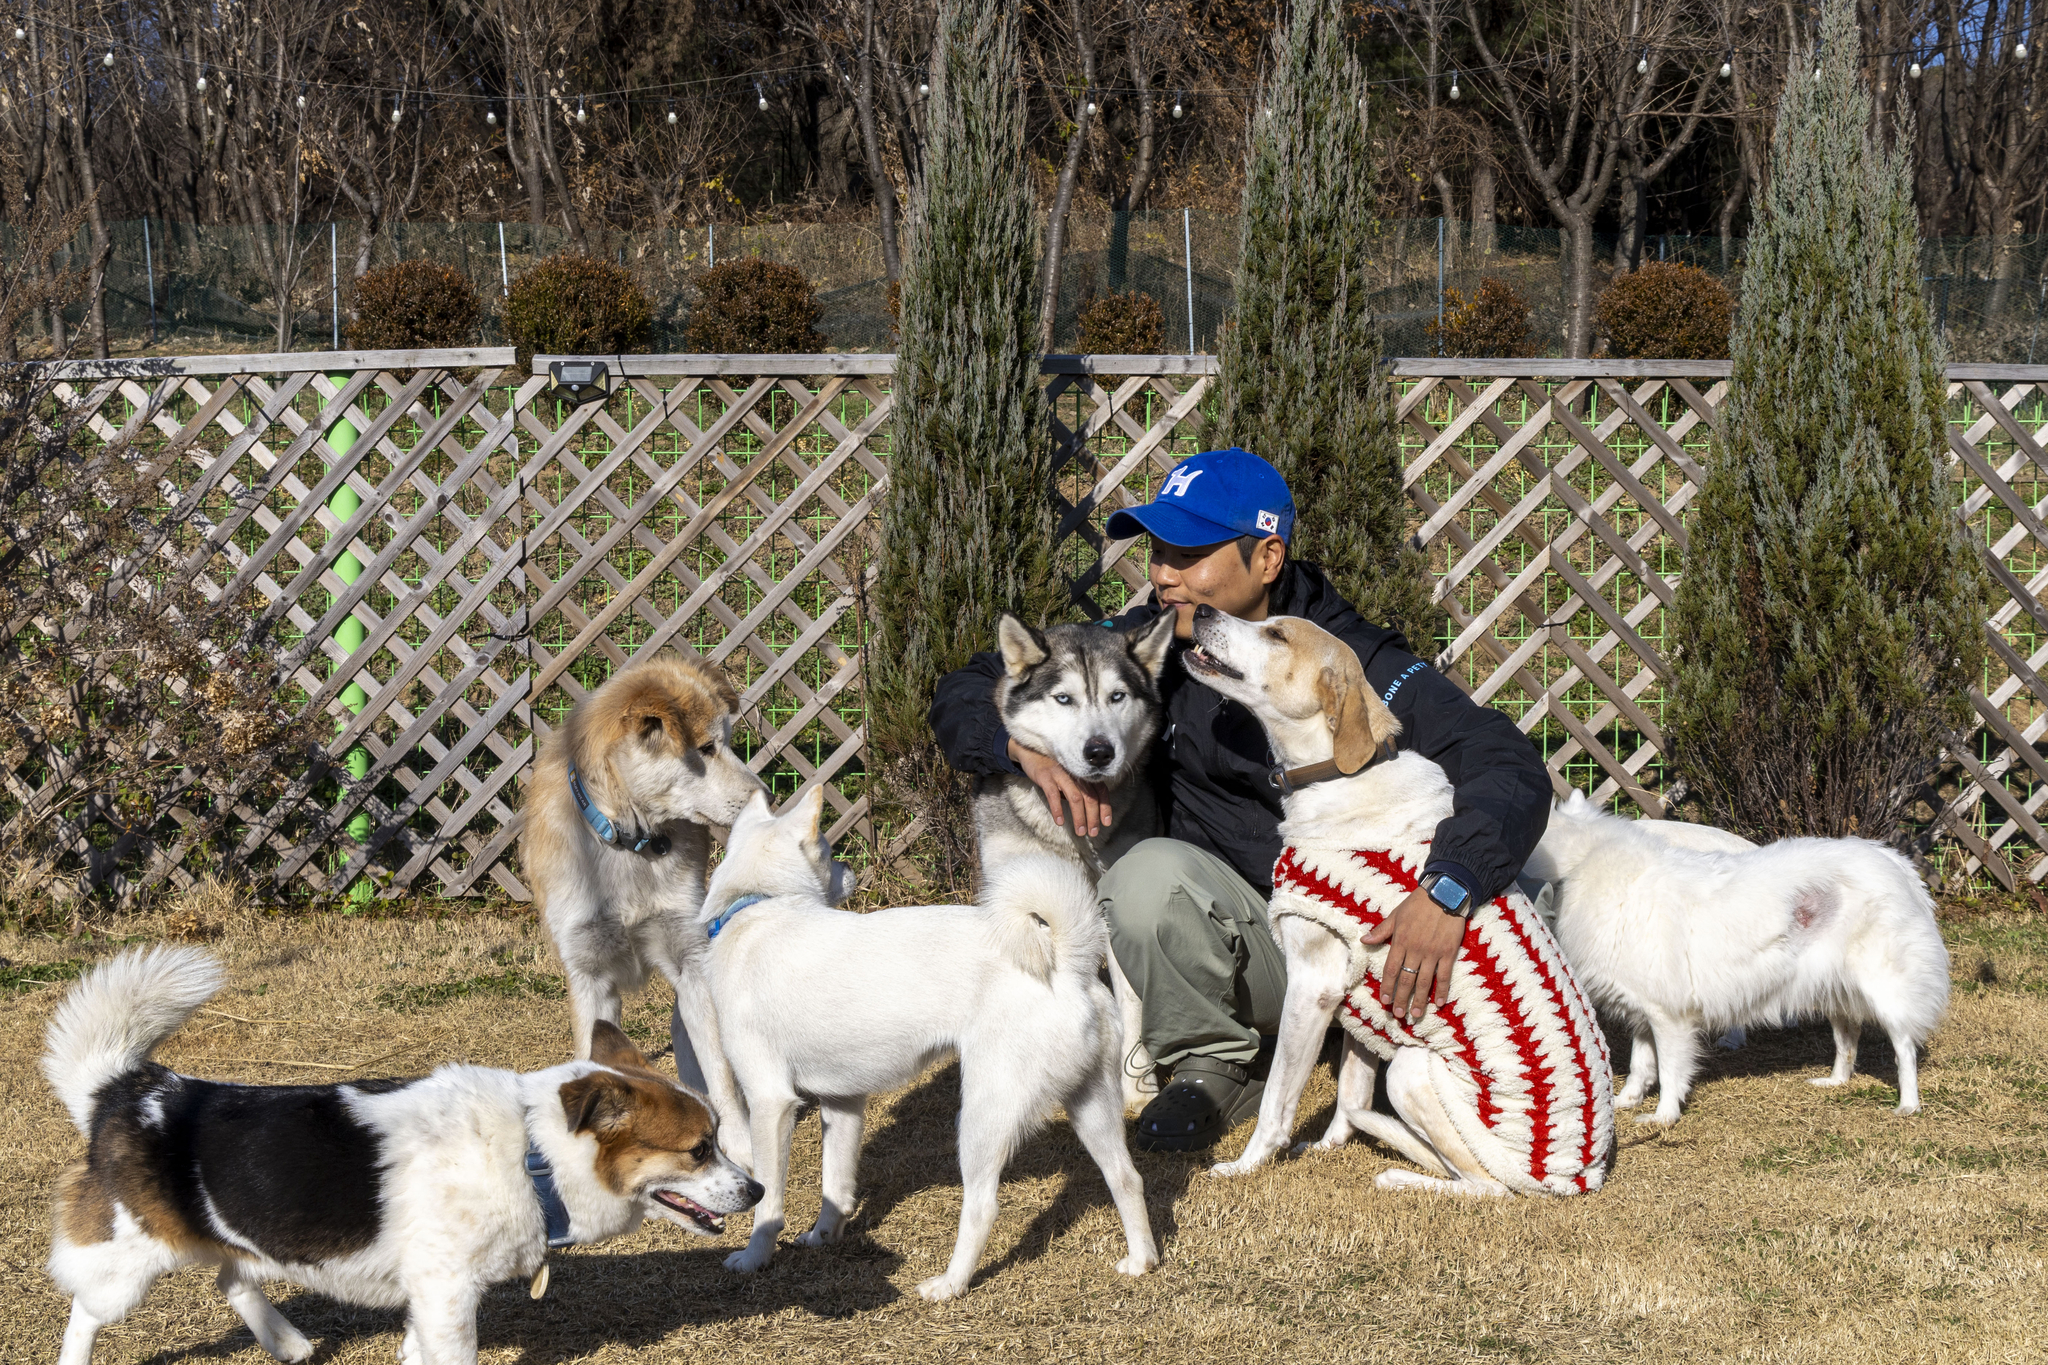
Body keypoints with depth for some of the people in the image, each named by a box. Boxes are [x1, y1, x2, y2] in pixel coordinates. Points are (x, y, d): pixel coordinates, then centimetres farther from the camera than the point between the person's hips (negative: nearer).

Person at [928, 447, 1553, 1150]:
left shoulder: (1353, 661, -13)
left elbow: (1510, 766, -22)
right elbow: (967, 695, 3)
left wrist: (1447, 890, -40)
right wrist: (1027, 745, -21)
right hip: (1230, 928, 0)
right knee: (1149, 874, -31)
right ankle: (1217, 1065, -7)